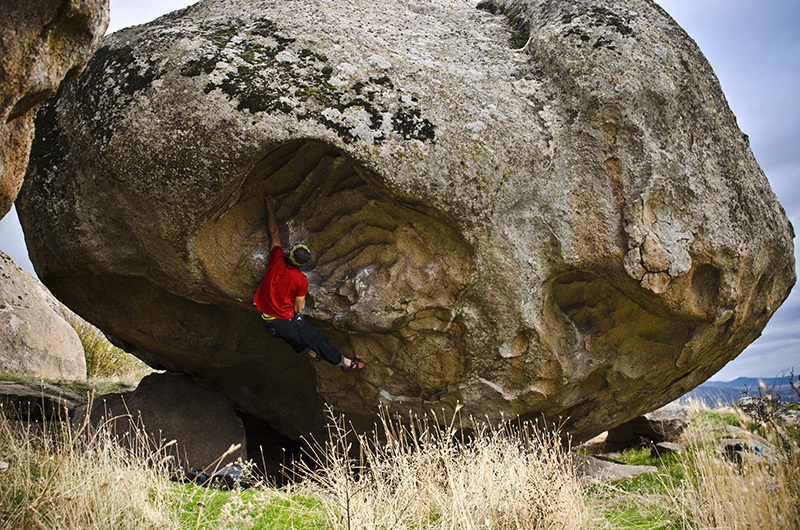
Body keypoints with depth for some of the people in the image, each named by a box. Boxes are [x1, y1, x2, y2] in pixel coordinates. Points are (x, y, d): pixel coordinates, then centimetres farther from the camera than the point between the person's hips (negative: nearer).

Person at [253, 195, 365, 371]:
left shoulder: (277, 259, -11)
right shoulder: (300, 280, -22)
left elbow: (274, 232, 2)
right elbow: (299, 308, -11)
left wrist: (270, 208, 14)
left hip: (265, 319, 6)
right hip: (283, 322, -6)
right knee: (316, 337, 9)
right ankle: (342, 361, 22)